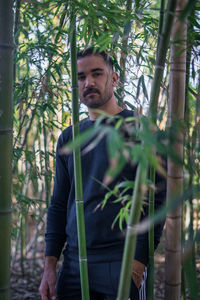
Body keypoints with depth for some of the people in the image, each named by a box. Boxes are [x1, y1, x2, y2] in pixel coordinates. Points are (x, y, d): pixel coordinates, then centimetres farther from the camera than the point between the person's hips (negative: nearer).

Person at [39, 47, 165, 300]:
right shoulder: (68, 138, 10)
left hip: (123, 263, -4)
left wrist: (139, 260, -15)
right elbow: (59, 204, 11)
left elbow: (157, 200, -8)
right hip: (74, 264, 4)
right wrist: (49, 265, 5)